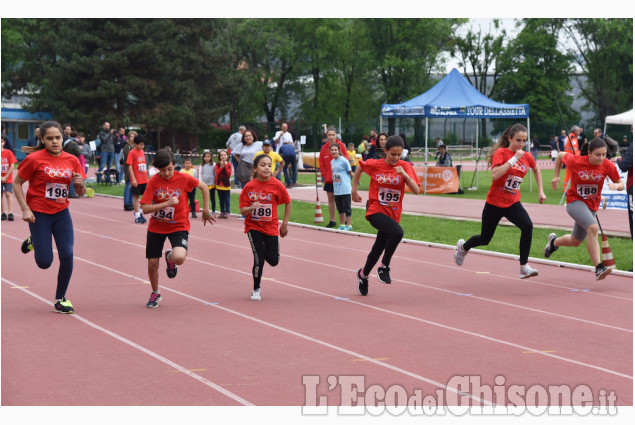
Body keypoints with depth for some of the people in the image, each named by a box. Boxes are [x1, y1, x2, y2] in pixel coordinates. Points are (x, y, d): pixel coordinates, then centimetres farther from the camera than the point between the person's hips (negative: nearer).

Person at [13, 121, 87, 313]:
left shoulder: (72, 160, 1)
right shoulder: (34, 159, -11)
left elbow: (80, 193, 9)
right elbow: (17, 183, -3)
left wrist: (80, 184, -15)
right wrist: (25, 209, -12)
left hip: (61, 213, 3)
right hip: (39, 214, -3)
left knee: (67, 255, -8)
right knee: (44, 262, -4)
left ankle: (60, 299, 10)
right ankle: (33, 242, 32)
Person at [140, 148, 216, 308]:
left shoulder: (183, 178, -12)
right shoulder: (153, 181, -12)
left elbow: (204, 187, 5)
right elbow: (145, 208, -17)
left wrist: (206, 211, 7)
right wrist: (167, 203, -28)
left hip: (178, 226, -1)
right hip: (156, 227, 1)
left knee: (179, 258, -27)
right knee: (152, 263, 3)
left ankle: (170, 257, 13)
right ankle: (155, 293, 32)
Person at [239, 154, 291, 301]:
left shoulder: (277, 185, -10)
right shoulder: (249, 186, -10)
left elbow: (288, 203, 3)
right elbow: (242, 211, -8)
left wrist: (284, 224, 3)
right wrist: (251, 208, -29)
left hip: (271, 227, 1)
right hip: (253, 226, -1)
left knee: (273, 261, 1)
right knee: (259, 259, -11)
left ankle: (265, 252, 39)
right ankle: (256, 290, 10)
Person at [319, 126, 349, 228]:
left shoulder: (341, 145, -4)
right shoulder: (324, 147, 5)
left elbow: (346, 160, -4)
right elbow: (321, 163, 8)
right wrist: (325, 176, 0)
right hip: (329, 179, 4)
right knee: (331, 199, 8)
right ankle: (332, 221, 15)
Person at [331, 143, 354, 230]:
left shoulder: (344, 161, -10)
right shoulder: (332, 162, 10)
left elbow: (350, 173, -3)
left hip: (345, 189, -7)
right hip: (336, 189, 7)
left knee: (346, 207, 0)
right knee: (339, 207, 14)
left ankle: (348, 225, 7)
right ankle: (342, 224, 24)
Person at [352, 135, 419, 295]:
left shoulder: (405, 167, -4)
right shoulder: (374, 165, -6)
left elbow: (416, 190, -13)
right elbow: (360, 168, 16)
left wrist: (405, 175, -27)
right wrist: (354, 190, 17)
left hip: (393, 214, 4)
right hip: (376, 211, -3)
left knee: (378, 248, 16)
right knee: (397, 232, -32)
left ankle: (363, 274, 44)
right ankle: (384, 267, -15)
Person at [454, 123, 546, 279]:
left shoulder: (527, 156, 1)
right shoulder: (501, 153, -15)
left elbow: (536, 169, 25)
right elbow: (495, 174, -32)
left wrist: (540, 191, 20)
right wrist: (514, 159, -31)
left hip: (513, 203, 4)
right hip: (495, 203, -4)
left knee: (527, 226, -26)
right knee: (485, 239, 13)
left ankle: (524, 266, -21)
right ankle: (463, 246, 47)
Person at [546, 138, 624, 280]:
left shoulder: (607, 165, -13)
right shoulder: (576, 161, -19)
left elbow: (621, 184, -5)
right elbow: (560, 155, 1)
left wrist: (616, 186, -28)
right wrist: (556, 176, 2)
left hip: (592, 205, 5)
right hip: (574, 201, -5)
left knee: (575, 241, 19)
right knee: (593, 228, -32)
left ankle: (554, 241, 52)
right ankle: (599, 268, -35)